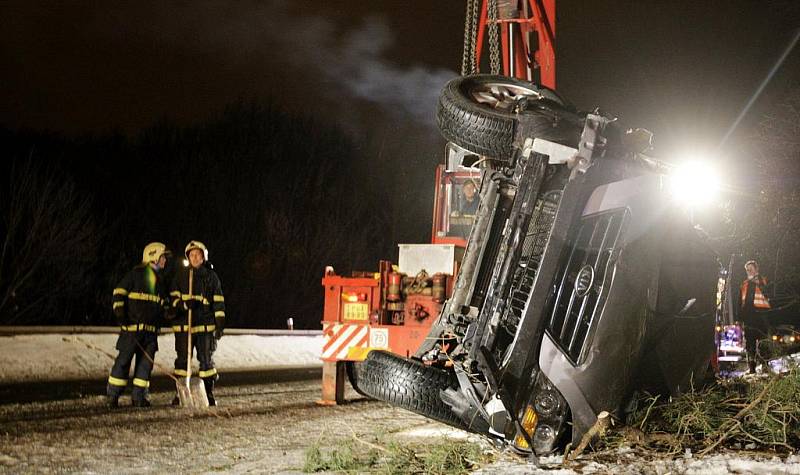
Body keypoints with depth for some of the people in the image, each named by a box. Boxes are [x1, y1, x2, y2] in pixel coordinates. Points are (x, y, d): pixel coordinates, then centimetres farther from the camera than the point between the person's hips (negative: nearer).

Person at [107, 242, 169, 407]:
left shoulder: (159, 280, 20)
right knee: (124, 360, -6)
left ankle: (139, 396, 10)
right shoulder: (135, 274, -2)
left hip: (151, 329, 7)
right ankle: (113, 395, 1)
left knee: (146, 362, 4)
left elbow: (163, 303, 31)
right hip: (132, 326, -7)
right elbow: (118, 293, -5)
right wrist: (120, 313, -13)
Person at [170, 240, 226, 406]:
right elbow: (173, 297, 7)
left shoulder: (211, 276, 7)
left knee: (206, 359, 1)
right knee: (182, 359, 2)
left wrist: (220, 324, 0)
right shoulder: (180, 275, 9)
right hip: (183, 323, 1)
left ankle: (209, 393, 9)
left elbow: (218, 302, 7)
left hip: (205, 324, -1)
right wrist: (184, 304, -14)